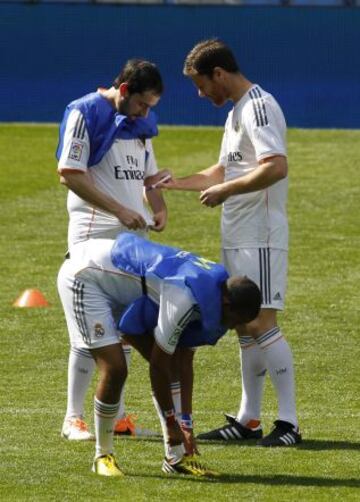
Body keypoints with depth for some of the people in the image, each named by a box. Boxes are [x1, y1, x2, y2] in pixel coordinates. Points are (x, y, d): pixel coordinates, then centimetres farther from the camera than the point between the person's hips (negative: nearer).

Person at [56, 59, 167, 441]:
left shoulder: (142, 121, 15)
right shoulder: (85, 112, -8)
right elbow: (69, 173, -14)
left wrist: (158, 207, 3)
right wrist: (119, 210, -19)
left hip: (134, 234, 7)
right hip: (95, 233, -7)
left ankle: (116, 415, 14)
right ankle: (73, 418, -3)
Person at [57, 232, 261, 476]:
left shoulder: (215, 283, -4)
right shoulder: (184, 298, -33)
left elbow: (184, 360, 1)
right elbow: (158, 365, -23)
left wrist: (186, 422, 0)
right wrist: (172, 425, -13)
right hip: (85, 278, -10)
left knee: (171, 361, 4)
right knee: (114, 369, -19)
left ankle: (177, 456, 8)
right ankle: (103, 456, 1)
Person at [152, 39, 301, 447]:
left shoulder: (259, 108, -14)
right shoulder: (236, 111, 19)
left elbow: (277, 167, -27)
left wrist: (225, 191, -20)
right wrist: (175, 183, 29)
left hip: (260, 237, -10)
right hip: (237, 239, 10)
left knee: (261, 324, -13)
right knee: (245, 328, 12)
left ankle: (289, 422, -13)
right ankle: (249, 420, 17)